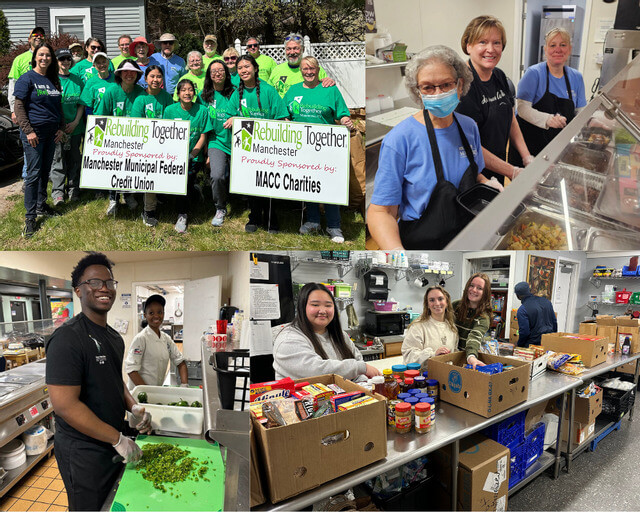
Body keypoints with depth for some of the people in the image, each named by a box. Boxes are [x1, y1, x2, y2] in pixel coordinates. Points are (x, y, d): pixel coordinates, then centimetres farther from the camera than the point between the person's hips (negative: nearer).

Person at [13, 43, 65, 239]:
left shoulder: (54, 80, 13)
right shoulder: (27, 79, -6)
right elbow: (19, 107, -9)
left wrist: (61, 128, 7)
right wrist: (28, 131, -16)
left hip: (51, 132, 6)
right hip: (34, 132, -6)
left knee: (45, 171, 13)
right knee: (34, 173, -6)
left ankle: (41, 206, 26)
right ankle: (30, 217, 0)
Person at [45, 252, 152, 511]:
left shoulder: (114, 337, 7)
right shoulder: (68, 338, -22)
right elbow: (64, 404, -26)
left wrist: (133, 407, -1)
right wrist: (118, 439, -22)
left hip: (113, 443, 8)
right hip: (83, 452, -8)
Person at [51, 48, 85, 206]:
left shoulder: (77, 80, 9)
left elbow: (81, 104, 8)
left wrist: (75, 122, -5)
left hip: (75, 127, 3)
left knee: (74, 159, 8)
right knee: (58, 158, -1)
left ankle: (73, 190, 19)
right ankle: (57, 191, 6)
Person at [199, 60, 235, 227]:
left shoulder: (235, 93, 2)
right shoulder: (204, 95, 8)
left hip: (236, 142, 0)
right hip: (216, 142, 0)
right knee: (217, 176, -20)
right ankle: (220, 209, 2)